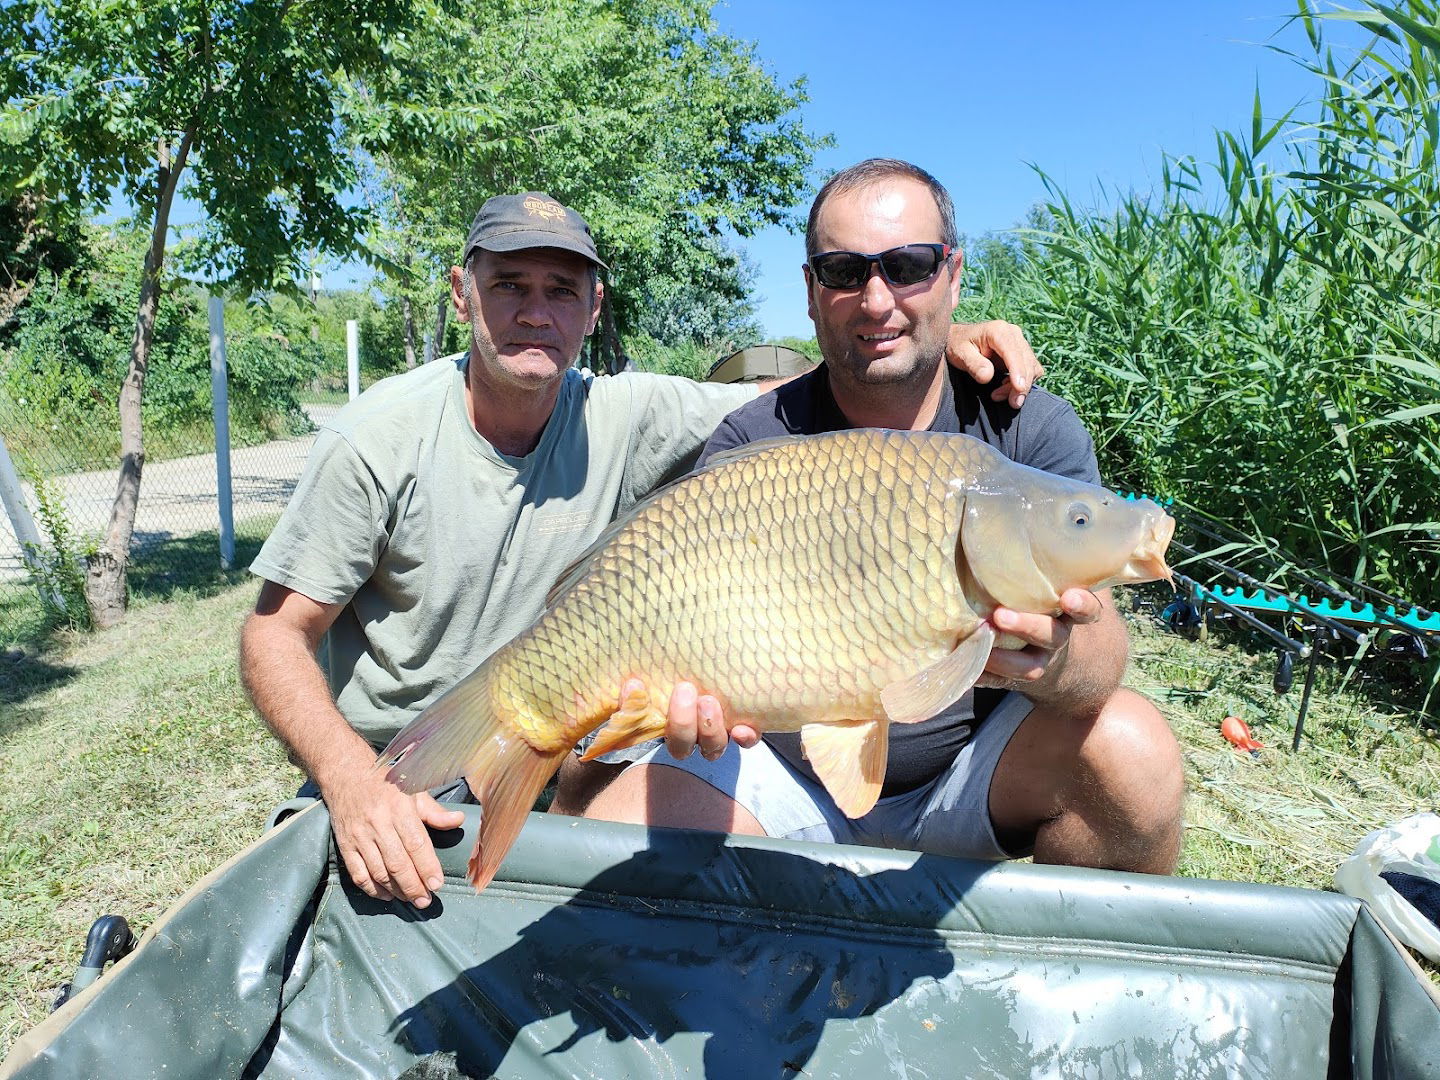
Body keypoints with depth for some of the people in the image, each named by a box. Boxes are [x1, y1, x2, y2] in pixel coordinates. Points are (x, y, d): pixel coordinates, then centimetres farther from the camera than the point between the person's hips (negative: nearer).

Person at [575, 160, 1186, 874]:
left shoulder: (1033, 432, -9)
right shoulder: (750, 447, -10)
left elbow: (1100, 655, -19)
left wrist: (1047, 661, -43)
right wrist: (710, 683, -43)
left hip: (968, 768, 1)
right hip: (790, 770, 0)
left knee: (1129, 745, -26)